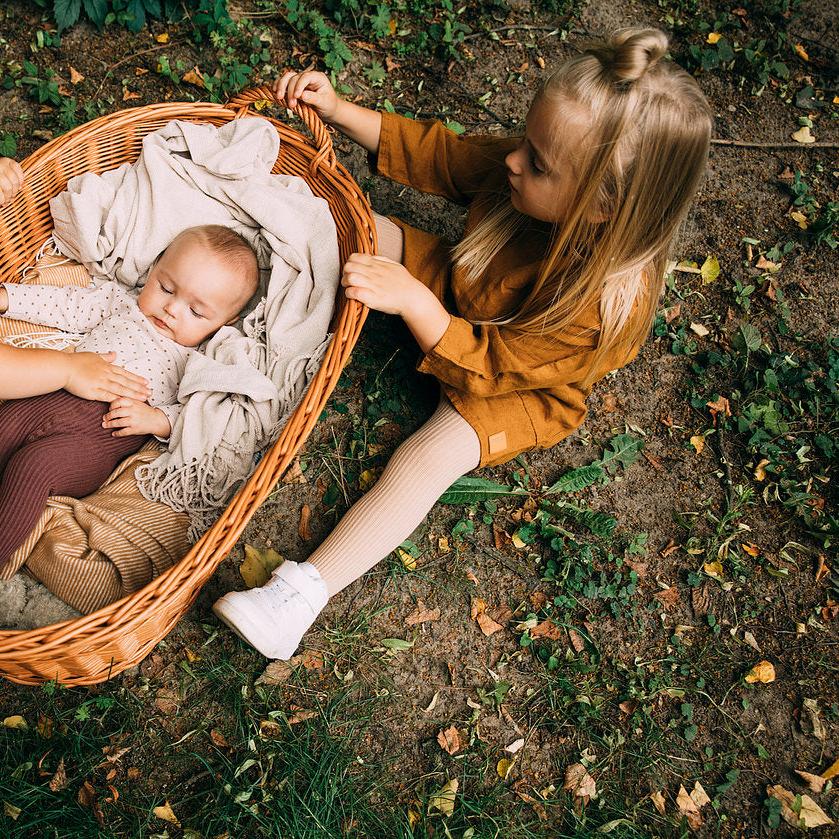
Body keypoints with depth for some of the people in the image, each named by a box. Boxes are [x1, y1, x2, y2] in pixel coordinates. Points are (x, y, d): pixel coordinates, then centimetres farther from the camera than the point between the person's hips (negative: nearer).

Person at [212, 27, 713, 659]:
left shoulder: (602, 302, -40)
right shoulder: (521, 170, -24)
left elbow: (488, 368, -33)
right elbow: (433, 153, -8)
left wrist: (413, 300, -43)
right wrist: (340, 111, -15)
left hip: (523, 388, -6)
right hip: (455, 297, 7)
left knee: (433, 454, -31)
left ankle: (303, 591, -26)